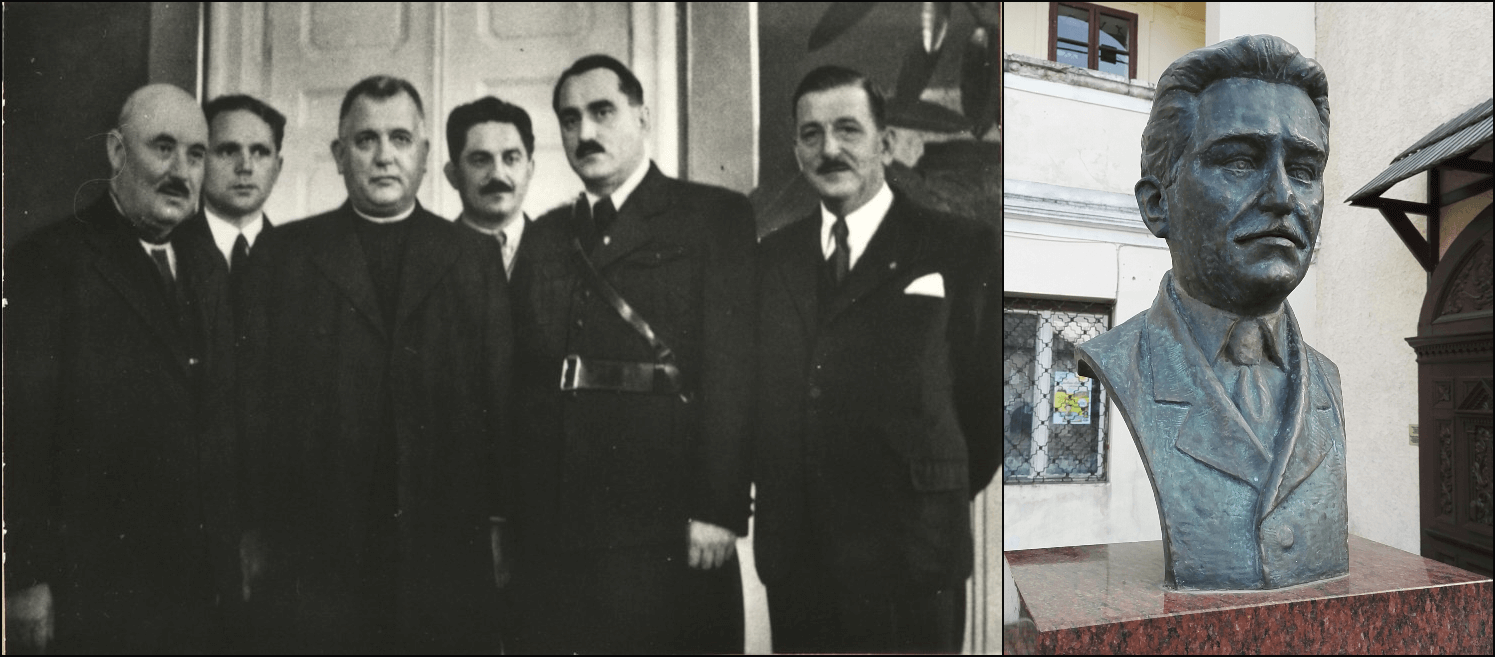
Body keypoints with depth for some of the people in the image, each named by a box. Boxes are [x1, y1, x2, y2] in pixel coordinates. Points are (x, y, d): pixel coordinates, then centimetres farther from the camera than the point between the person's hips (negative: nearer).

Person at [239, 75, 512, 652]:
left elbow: (502, 399, 3)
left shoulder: (474, 259, 6)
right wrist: (258, 530, -1)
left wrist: (497, 522, -3)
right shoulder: (282, 253, 7)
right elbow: (257, 393, 4)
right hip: (314, 553, 0)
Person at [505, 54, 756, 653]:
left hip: (665, 528, -4)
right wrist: (504, 516, 5)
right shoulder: (543, 237, 16)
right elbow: (523, 381, 11)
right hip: (550, 531, 4)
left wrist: (717, 511, -15)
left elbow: (732, 369, -8)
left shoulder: (716, 217, 1)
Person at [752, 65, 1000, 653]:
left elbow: (990, 390, -2)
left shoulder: (965, 249, -4)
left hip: (909, 563, -4)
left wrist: (941, 496, 4)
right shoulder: (770, 259, 10)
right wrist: (778, 497, 7)